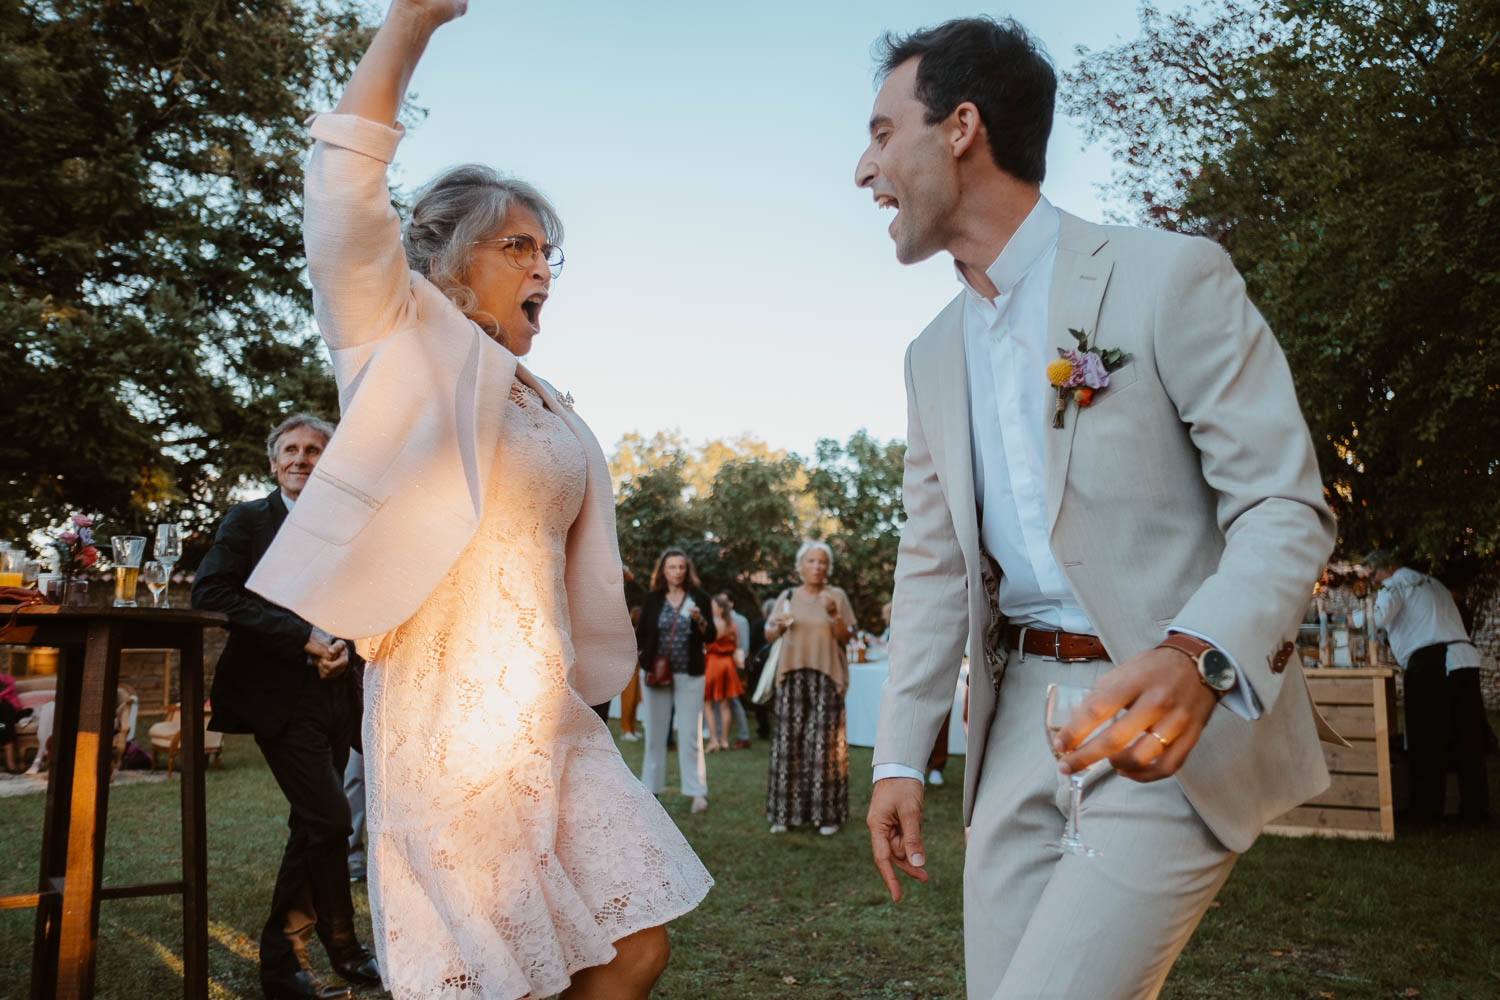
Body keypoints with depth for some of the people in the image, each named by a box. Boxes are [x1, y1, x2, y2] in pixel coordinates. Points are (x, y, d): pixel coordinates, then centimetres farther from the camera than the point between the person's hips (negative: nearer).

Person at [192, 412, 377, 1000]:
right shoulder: (248, 520, 1)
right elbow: (211, 592, -12)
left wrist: (345, 646, -6)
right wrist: (303, 636, -18)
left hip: (335, 695, 5)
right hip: (281, 696, -5)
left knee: (314, 829, 11)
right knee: (330, 821, -13)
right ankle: (342, 949, 5)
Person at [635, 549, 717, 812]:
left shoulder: (698, 597, 2)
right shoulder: (652, 599, 5)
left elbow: (711, 637, -1)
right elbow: (641, 635, 10)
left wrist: (700, 619, -19)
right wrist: (644, 658, -6)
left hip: (689, 674, -1)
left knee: (690, 734, -2)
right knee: (655, 732, 8)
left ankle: (697, 792, 1)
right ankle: (651, 788, 18)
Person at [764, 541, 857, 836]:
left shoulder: (837, 596, 5)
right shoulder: (788, 597, 11)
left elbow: (846, 637, 2)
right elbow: (769, 634, 13)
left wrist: (834, 615, -16)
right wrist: (780, 626, -9)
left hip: (826, 677, -2)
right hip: (792, 675, 2)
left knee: (825, 743, -5)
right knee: (789, 741, 0)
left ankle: (828, 814, 3)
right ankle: (786, 812, 7)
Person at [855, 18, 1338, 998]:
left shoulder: (1172, 277, -7)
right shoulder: (934, 355, 13)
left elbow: (1286, 507, -11)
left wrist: (1196, 659, -30)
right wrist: (900, 757, 9)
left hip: (1175, 718, -6)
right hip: (1019, 720, 6)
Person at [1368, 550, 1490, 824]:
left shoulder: (1395, 585, 4)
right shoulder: (1433, 583, 28)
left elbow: (1378, 619, -12)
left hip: (1430, 663, -7)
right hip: (1466, 660, 7)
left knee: (1427, 743, 0)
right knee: (1468, 740, 9)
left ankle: (1428, 810, 4)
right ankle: (1475, 809, 13)